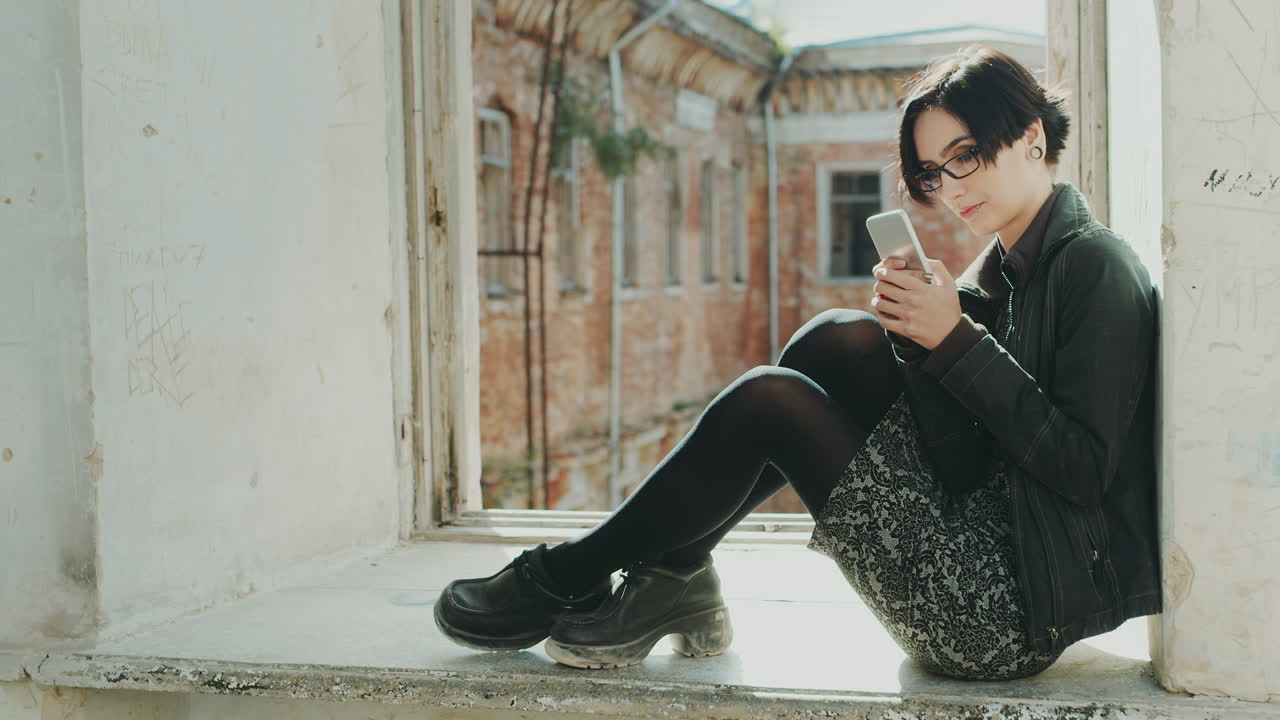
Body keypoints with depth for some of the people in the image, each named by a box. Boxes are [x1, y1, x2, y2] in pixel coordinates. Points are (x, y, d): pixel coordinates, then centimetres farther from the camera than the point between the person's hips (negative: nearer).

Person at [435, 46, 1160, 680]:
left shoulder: (1094, 264, -11)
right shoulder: (1003, 269, 13)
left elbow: (1085, 469, -19)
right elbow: (964, 466, 7)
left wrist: (958, 340, -19)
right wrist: (919, 337, -9)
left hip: (1018, 608, -8)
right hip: (982, 532, 8)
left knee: (770, 402, -13)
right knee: (842, 341, -1)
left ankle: (569, 579, 4)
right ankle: (667, 578, 4)